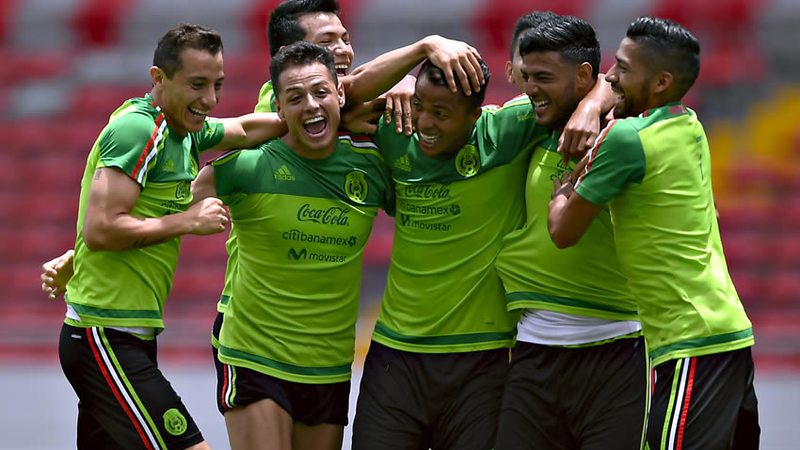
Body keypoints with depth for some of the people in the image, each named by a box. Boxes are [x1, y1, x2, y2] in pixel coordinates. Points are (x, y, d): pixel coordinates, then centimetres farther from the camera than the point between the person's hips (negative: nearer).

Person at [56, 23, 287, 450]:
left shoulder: (183, 128, 11)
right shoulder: (138, 129, -15)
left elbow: (245, 128, 26)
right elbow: (100, 230, -21)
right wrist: (187, 221, -15)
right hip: (107, 340, -10)